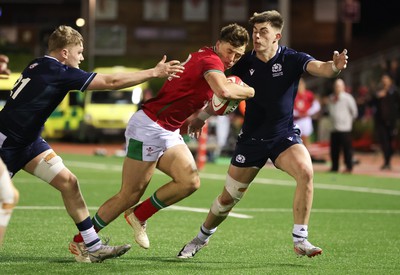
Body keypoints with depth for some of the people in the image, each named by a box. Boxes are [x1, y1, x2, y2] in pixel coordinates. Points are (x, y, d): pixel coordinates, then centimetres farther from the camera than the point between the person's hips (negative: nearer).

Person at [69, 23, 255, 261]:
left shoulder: (202, 58, 13)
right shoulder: (211, 60, -16)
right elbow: (224, 90, -34)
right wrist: (250, 91, -17)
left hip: (169, 133, 9)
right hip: (149, 127, -9)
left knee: (190, 181, -9)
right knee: (130, 195, -5)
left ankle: (139, 216, 8)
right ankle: (80, 241, 9)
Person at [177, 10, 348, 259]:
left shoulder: (291, 59, -14)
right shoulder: (244, 63, -7)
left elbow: (319, 67, -33)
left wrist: (335, 67, -55)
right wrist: (202, 117, 8)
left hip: (284, 135, -2)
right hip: (251, 137, 2)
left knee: (305, 171, -31)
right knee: (229, 197, 7)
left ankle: (300, 240, -22)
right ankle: (202, 237, 35)